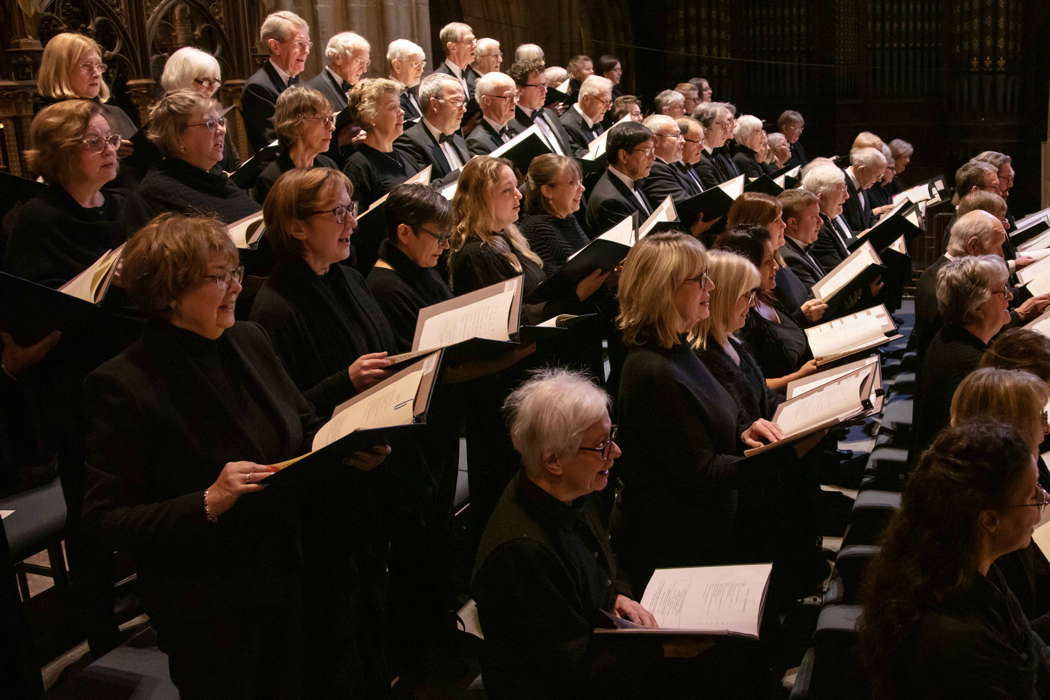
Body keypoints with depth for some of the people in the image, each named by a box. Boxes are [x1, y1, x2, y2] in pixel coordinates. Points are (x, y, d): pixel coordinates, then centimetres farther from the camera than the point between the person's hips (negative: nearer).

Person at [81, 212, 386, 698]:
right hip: (208, 613, -6)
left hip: (289, 580, 6)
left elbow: (306, 432, 11)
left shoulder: (249, 341, 0)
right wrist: (208, 503, -31)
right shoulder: (122, 385, -19)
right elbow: (106, 519, -18)